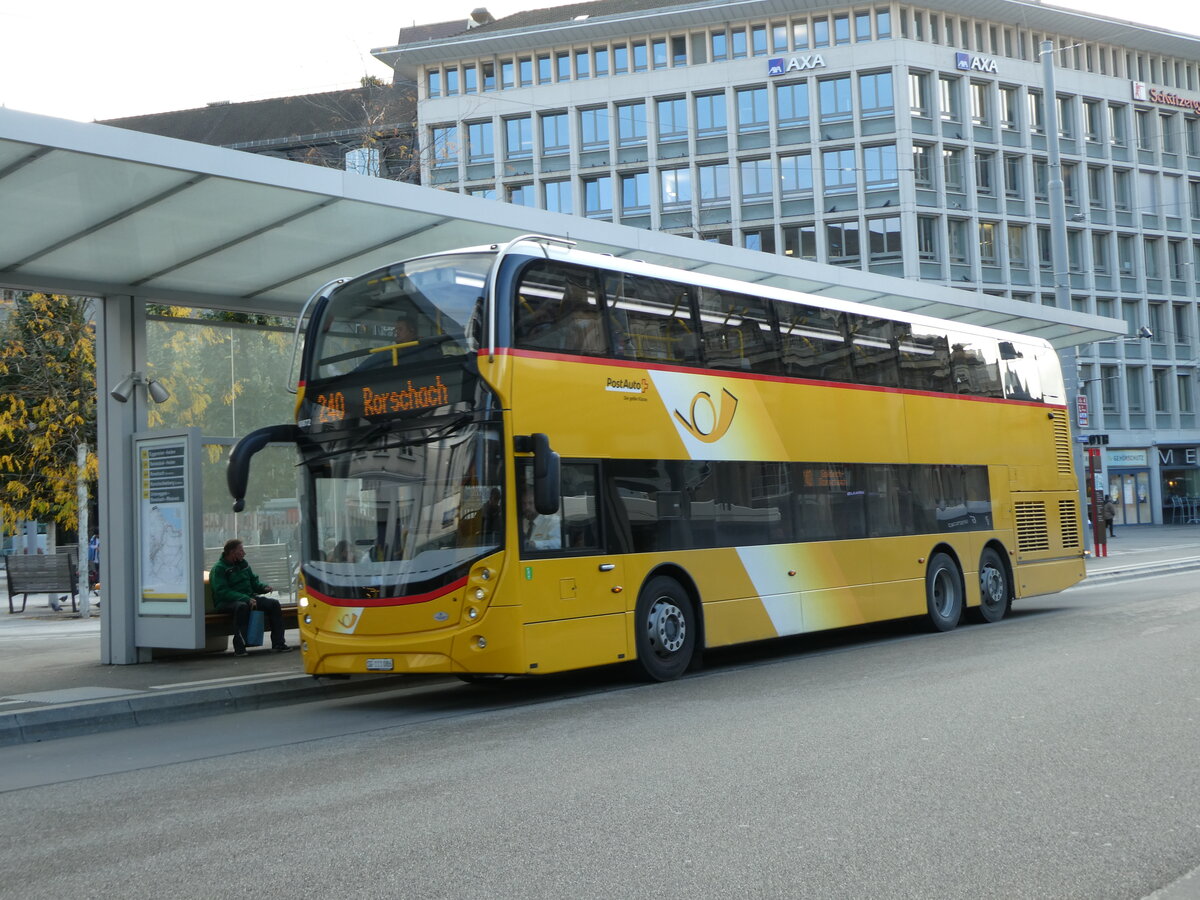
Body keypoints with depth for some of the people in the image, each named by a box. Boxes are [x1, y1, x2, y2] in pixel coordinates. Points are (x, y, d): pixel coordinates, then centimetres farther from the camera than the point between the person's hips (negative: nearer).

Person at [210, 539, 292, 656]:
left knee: (274, 604, -11)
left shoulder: (243, 564, 14)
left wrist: (264, 587, -2)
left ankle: (278, 644, -11)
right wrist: (244, 598, -28)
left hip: (248, 598, 7)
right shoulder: (219, 568, -9)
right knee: (242, 606, -40)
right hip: (227, 602, -7)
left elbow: (254, 582, 21)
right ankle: (239, 648, -38)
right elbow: (223, 592, -19)